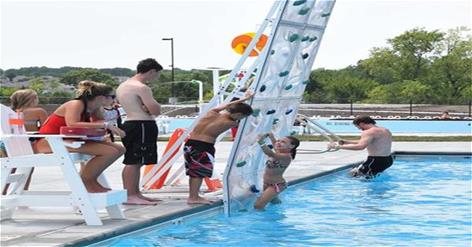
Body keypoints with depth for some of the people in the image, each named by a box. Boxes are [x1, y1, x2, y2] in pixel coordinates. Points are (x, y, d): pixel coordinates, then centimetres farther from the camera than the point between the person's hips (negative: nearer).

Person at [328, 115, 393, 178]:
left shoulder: (368, 132, -15)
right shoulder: (385, 130, 16)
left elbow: (360, 146, -31)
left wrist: (339, 146, -25)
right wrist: (347, 142, 25)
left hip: (377, 161, -10)